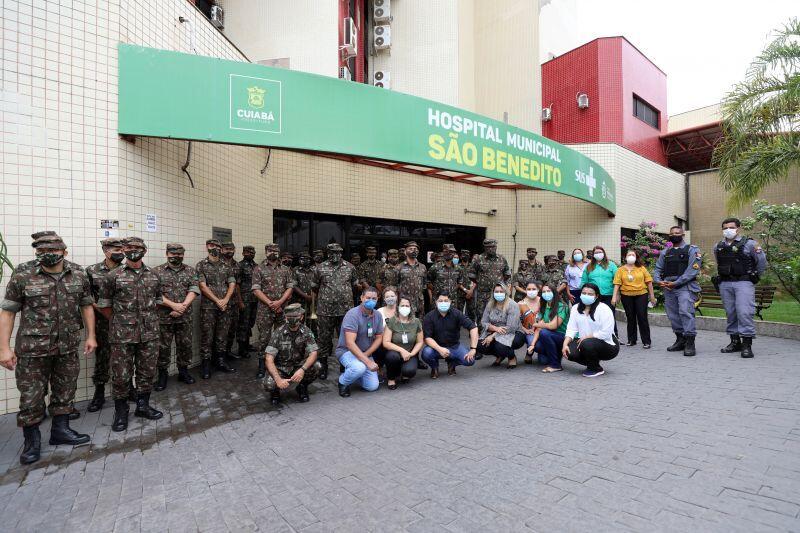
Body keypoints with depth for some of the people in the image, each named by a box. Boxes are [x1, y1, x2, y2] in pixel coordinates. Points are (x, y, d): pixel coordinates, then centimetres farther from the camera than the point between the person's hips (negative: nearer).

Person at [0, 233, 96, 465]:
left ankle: (60, 430, 30)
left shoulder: (80, 278, 3)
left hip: (68, 349, 3)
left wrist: (91, 336, 6)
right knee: (31, 396, 5)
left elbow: (87, 307, 10)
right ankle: (31, 440, 22)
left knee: (65, 392, 13)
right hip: (32, 350, -2)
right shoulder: (21, 279, -5)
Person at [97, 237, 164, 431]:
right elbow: (103, 305, 3)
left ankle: (143, 406, 29)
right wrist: (119, 321, 4)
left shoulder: (153, 275, 7)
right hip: (122, 335, -3)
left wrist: (149, 319, 13)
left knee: (147, 372, 12)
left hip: (149, 334, 3)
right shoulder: (114, 276, -3)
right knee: (121, 375, 5)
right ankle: (121, 412, 22)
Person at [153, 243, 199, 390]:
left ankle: (183, 371, 27)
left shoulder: (191, 271, 5)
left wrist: (182, 307, -16)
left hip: (185, 317, 2)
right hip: (164, 317, -2)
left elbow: (194, 290, -4)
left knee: (185, 345, 11)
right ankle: (162, 375, 21)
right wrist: (173, 305, -18)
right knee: (163, 347, 6)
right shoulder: (157, 271, -1)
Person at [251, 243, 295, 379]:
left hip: (283, 309, 2)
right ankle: (262, 367, 12)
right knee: (263, 338, 1)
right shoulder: (259, 269, 1)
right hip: (265, 310, -2)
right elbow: (256, 290, -6)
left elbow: (290, 287, 3)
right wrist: (270, 303, -14)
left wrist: (280, 302, -12)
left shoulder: (286, 269, 9)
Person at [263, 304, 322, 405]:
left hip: (298, 367, 2)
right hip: (281, 369, -2)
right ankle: (275, 391, 8)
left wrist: (302, 369, -38)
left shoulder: (306, 331, -9)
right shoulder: (278, 333, -16)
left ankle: (302, 388, 4)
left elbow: (313, 353, -18)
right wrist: (278, 379, -36)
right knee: (268, 385, -31)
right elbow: (269, 359, -21)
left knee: (316, 366, -27)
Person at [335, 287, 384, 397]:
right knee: (360, 368, -37)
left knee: (373, 386, -5)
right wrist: (367, 361, -33)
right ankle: (343, 382, -3)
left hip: (366, 353, 6)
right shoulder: (353, 314, -22)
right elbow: (350, 343, -29)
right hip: (347, 351, -6)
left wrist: (366, 355, -12)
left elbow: (379, 338, 4)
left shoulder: (377, 316, -1)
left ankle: (353, 373, 24)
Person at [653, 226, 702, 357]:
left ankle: (690, 343, -15)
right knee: (672, 314, 8)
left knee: (685, 311, -18)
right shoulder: (665, 252, 19)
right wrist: (659, 281, -4)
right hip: (668, 287, 6)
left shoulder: (692, 250, 3)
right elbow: (657, 269, 16)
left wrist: (676, 283, -15)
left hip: (685, 286, -6)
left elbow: (693, 270, -9)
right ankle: (680, 340, 20)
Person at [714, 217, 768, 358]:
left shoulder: (749, 244, -1)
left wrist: (754, 276, 13)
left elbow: (762, 262, 7)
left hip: (744, 283, -5)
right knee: (730, 313, 8)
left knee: (744, 312, -12)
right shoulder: (718, 246, 12)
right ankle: (735, 342, 16)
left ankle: (747, 344, -8)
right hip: (725, 284, 5)